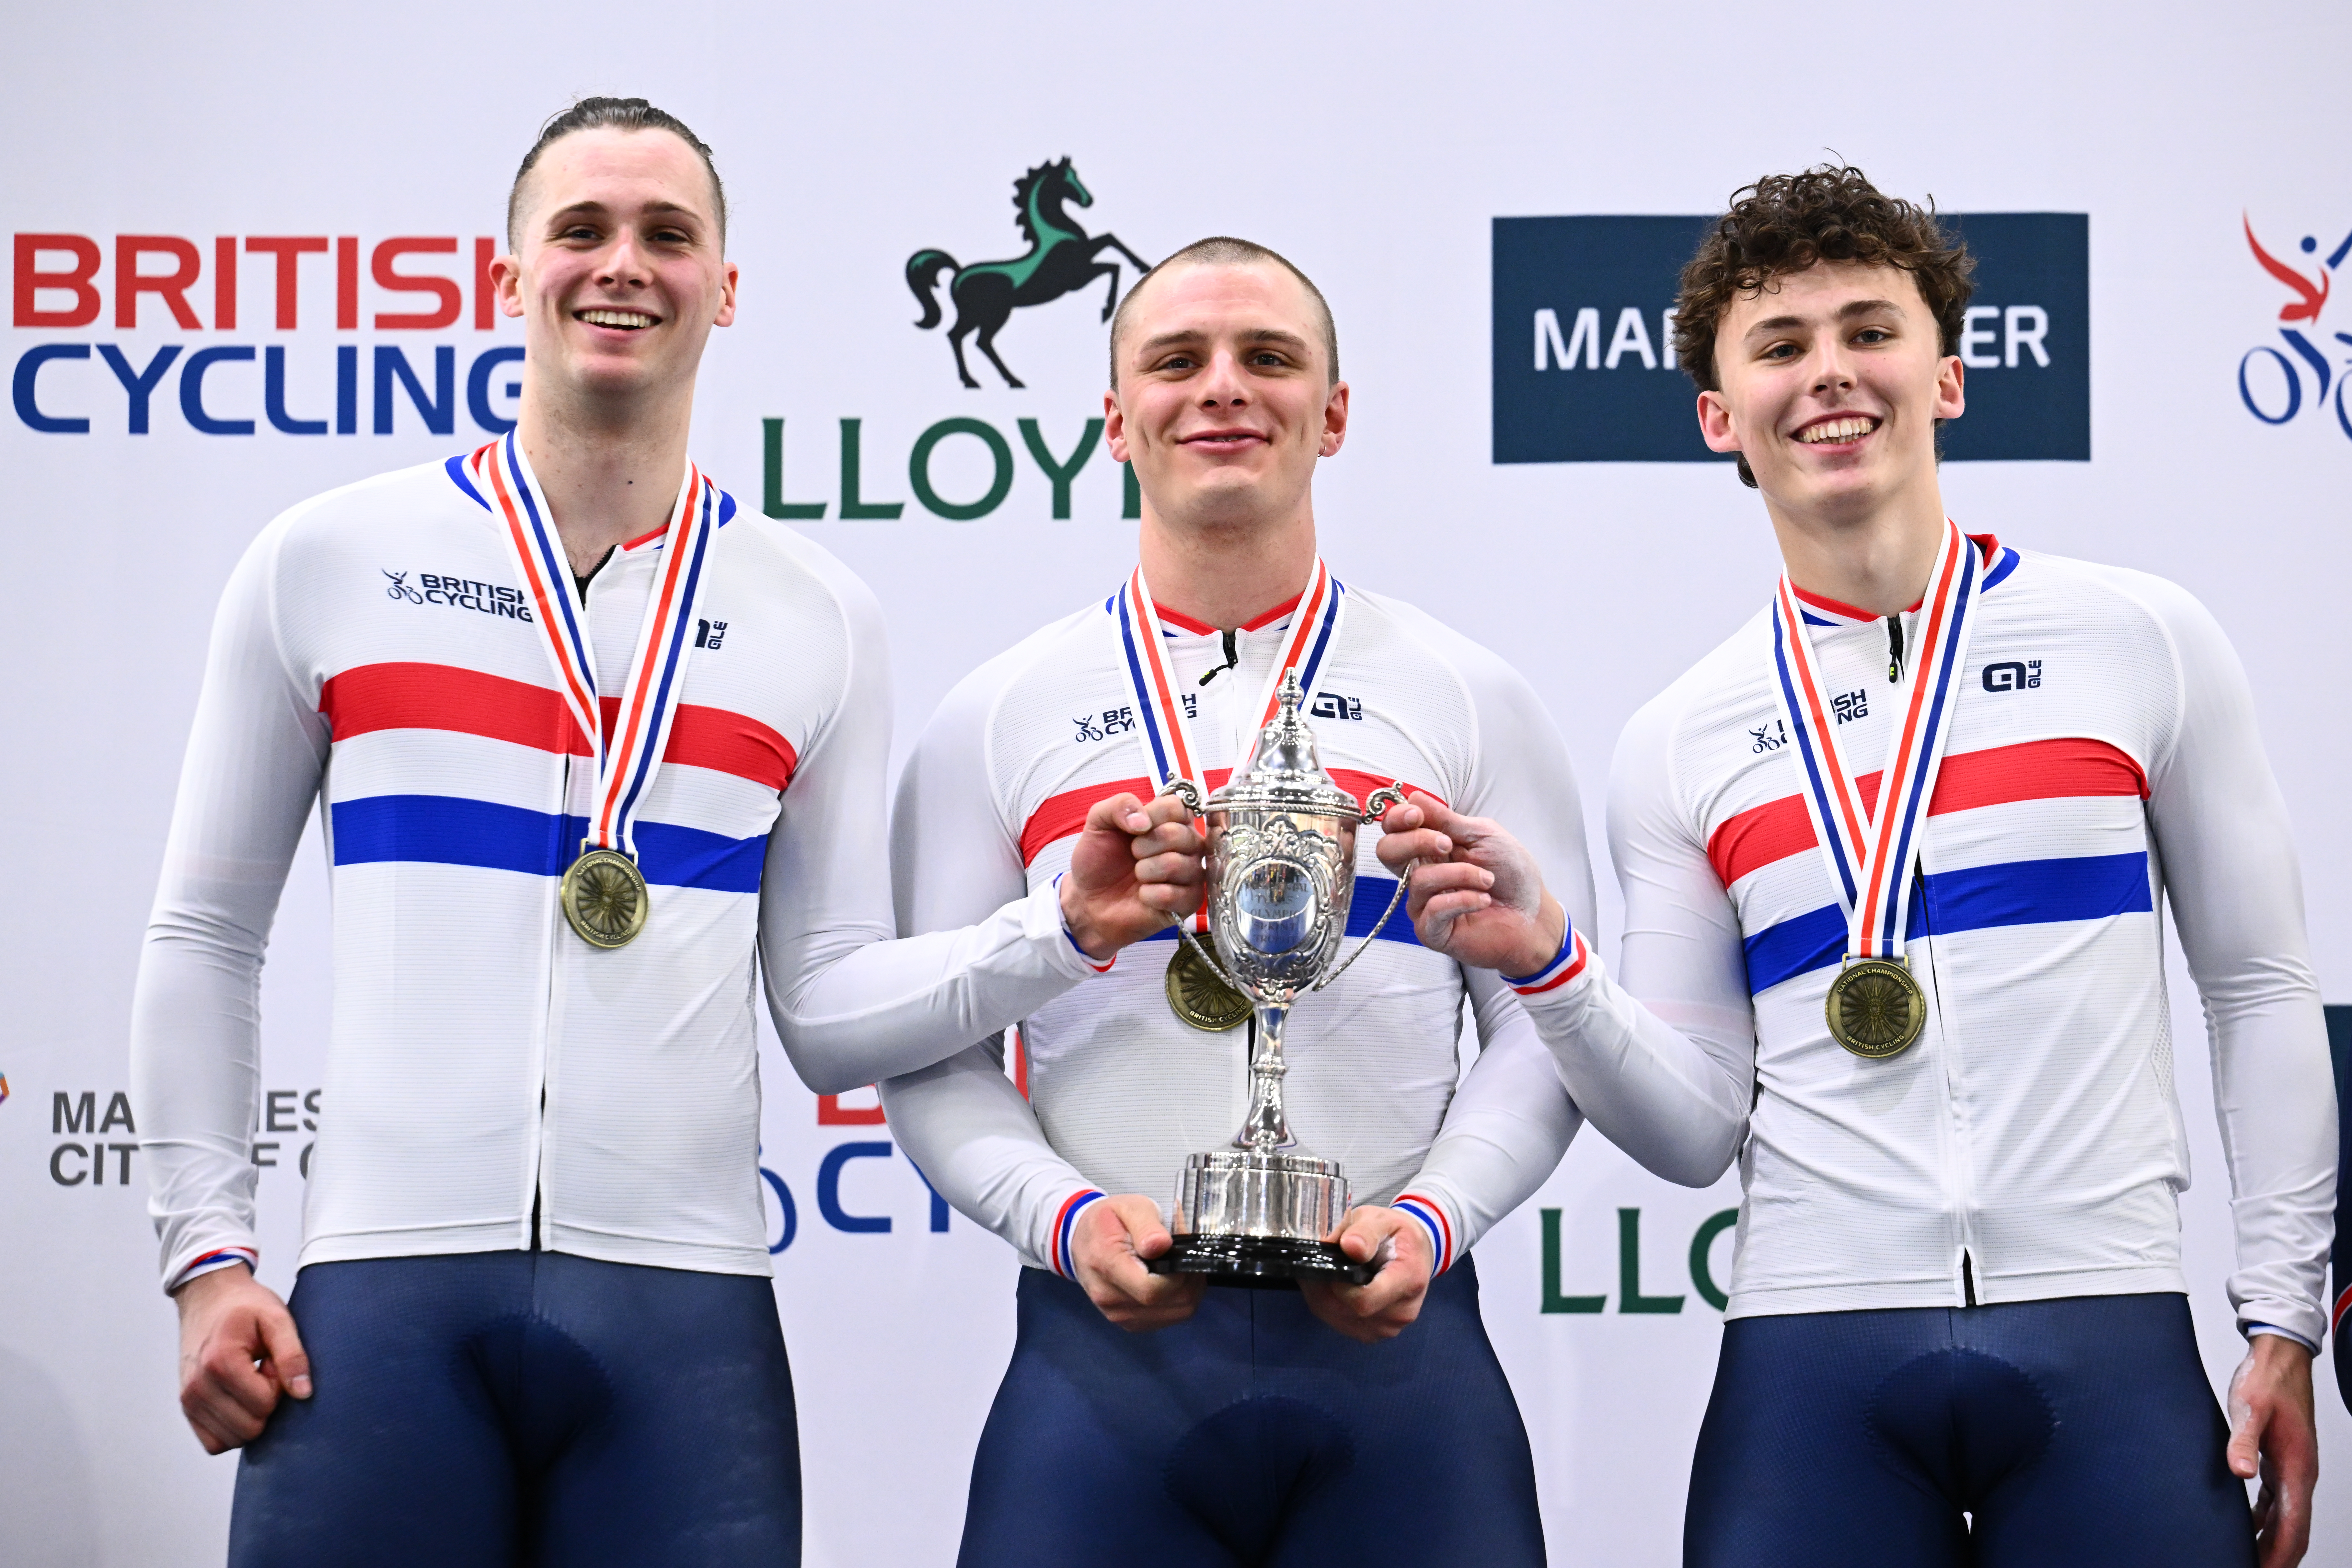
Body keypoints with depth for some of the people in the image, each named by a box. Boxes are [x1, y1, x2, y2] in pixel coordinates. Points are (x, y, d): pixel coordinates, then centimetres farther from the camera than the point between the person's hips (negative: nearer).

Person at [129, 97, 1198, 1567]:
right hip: (388, 1296, -1)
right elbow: (206, 939, 10)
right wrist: (208, 1254, 3)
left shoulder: (821, 617, 8)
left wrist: (1065, 930, -7)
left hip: (683, 1318, 1)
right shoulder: (329, 562, 6)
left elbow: (834, 1016, 8)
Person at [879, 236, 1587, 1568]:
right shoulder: (998, 719, 9)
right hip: (1104, 1347, 0)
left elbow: (1544, 1030, 5)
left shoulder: (1474, 702, 8)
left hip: (1395, 1344, 0)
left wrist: (1431, 1220, -10)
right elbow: (934, 1058, 6)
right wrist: (1064, 1216, -10)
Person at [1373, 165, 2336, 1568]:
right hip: (1815, 1358, 1)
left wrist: (2286, 1315, 2)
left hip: (2110, 1344, 0)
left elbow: (2260, 992, 8)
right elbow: (1697, 1130, 6)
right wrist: (1544, 965, -10)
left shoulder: (2144, 641, 5)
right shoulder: (1679, 745, 7)